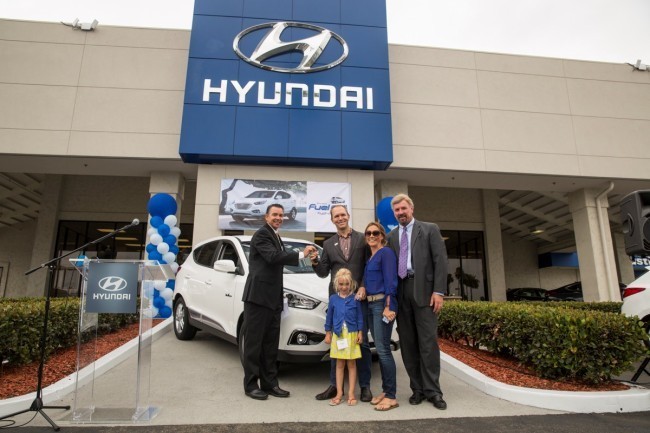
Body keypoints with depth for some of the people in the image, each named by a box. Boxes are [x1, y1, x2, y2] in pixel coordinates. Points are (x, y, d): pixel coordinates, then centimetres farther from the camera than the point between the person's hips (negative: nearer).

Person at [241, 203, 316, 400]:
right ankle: (251, 385, 9)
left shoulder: (276, 237, 20)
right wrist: (301, 254, -21)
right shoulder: (261, 234, -8)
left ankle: (269, 383, 18)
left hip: (272, 298, 9)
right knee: (254, 341, 0)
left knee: (271, 343, 11)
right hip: (258, 295, -9)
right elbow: (273, 257, -22)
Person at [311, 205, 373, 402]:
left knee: (362, 342, 4)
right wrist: (315, 261, -9)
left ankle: (365, 386, 16)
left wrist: (364, 287, -11)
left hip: (360, 297, -2)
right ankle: (334, 385, 19)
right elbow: (323, 273, 10)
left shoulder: (363, 239, 4)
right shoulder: (328, 244, 12)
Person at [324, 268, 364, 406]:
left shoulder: (355, 299, -2)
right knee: (339, 364, 9)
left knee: (351, 364, 6)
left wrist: (360, 333, -2)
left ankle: (351, 394, 13)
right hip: (338, 334, 1)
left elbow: (359, 316, 2)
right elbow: (329, 317, 8)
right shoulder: (333, 298, 3)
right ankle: (339, 393, 16)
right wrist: (328, 333, 7)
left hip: (352, 334, -1)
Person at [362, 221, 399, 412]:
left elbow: (391, 281, -14)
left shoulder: (386, 253, -7)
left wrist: (389, 307, -21)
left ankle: (391, 396, 0)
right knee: (379, 349, 12)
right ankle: (385, 391, 21)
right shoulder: (369, 257, 18)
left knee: (383, 349, -8)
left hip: (382, 304, -9)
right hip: (370, 305, 9)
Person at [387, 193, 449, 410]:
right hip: (400, 292, 4)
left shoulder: (429, 229, 4)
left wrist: (438, 291, -10)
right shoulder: (391, 236, 14)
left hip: (423, 290, -3)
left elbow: (441, 260, -2)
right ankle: (417, 389, 16)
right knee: (407, 342, 6)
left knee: (428, 341, -2)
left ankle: (432, 391, 9)